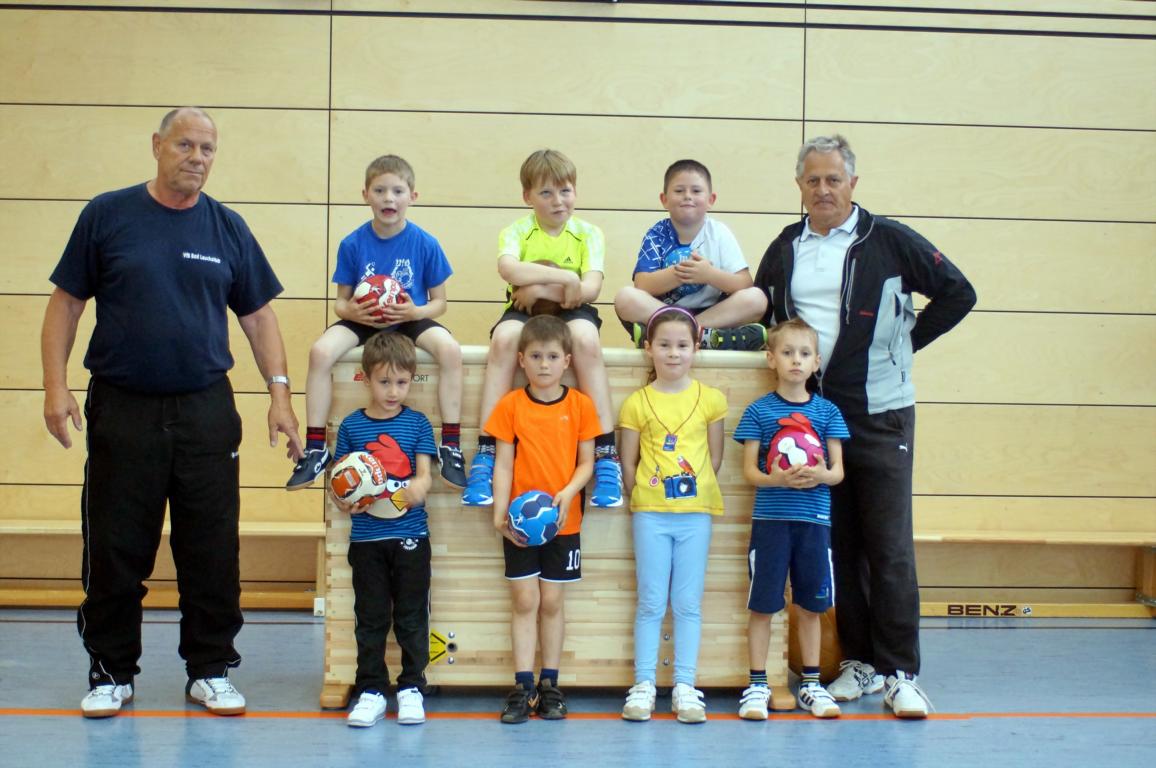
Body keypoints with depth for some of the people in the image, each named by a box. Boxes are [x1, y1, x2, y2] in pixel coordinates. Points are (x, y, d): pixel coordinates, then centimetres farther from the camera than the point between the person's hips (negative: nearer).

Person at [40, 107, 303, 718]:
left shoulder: (227, 229, 7)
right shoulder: (107, 215, 2)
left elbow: (258, 316, 11)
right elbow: (65, 303, 3)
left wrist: (279, 392, 0)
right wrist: (56, 387, -6)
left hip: (207, 413, 2)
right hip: (121, 410, -1)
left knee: (212, 552, 5)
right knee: (115, 553, 5)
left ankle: (210, 671, 18)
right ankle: (111, 673, 19)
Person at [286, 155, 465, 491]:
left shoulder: (426, 244, -7)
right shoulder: (352, 244, -4)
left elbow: (438, 302, 1)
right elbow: (341, 300, 4)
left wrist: (414, 312, -21)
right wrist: (351, 310, -21)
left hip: (410, 320, -1)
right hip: (362, 321, 1)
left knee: (450, 350, -32)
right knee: (320, 351, -27)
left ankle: (450, 445, -20)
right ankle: (315, 448, -16)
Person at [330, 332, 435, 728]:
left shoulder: (417, 423, 2)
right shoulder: (352, 425, 3)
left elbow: (424, 473, -3)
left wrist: (418, 488, -25)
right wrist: (341, 499, -16)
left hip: (411, 535, 0)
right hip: (366, 536, 1)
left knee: (412, 616, 6)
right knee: (370, 617, 7)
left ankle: (411, 688, 16)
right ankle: (371, 691, 15)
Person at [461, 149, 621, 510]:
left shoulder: (588, 233, 5)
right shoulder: (517, 231, 3)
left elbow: (590, 289, -11)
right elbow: (508, 268, -21)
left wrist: (540, 289, -17)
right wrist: (565, 278, -25)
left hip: (571, 311, 0)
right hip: (525, 311, 0)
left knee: (586, 337, -35)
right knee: (504, 337, -34)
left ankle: (606, 454, -30)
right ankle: (485, 451, -31)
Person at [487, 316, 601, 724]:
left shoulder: (580, 404, 0)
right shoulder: (511, 405, -1)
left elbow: (586, 462, 2)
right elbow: (503, 463, -1)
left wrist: (568, 493, -16)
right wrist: (500, 512, -11)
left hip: (563, 520, 0)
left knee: (552, 602, 7)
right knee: (524, 600, 1)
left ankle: (549, 685, 16)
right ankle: (523, 686, 5)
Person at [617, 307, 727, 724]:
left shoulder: (710, 399, 2)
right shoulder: (637, 403, 0)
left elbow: (714, 456, 7)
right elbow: (628, 462, 3)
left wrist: (694, 489, 2)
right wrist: (641, 502, -1)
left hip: (695, 513, 1)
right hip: (650, 513, -1)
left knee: (688, 604, 5)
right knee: (651, 603, 4)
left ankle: (685, 687, 10)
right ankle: (643, 685, 9)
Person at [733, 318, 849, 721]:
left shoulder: (827, 411, 7)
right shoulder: (759, 411, 1)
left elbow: (838, 471, 4)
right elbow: (749, 471, -2)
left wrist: (820, 475, -18)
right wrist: (778, 479, -21)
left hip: (814, 520, 2)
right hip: (770, 518, -2)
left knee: (810, 605, 10)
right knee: (762, 604, 0)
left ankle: (810, 684, 21)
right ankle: (757, 685, 9)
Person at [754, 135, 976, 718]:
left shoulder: (889, 241, -2)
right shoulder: (784, 250, 10)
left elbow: (958, 294, 1)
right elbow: (762, 313, 23)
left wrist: (906, 342, -2)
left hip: (880, 414, -4)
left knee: (889, 548, -5)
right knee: (837, 545, 8)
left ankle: (900, 673, 1)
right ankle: (859, 662, 18)